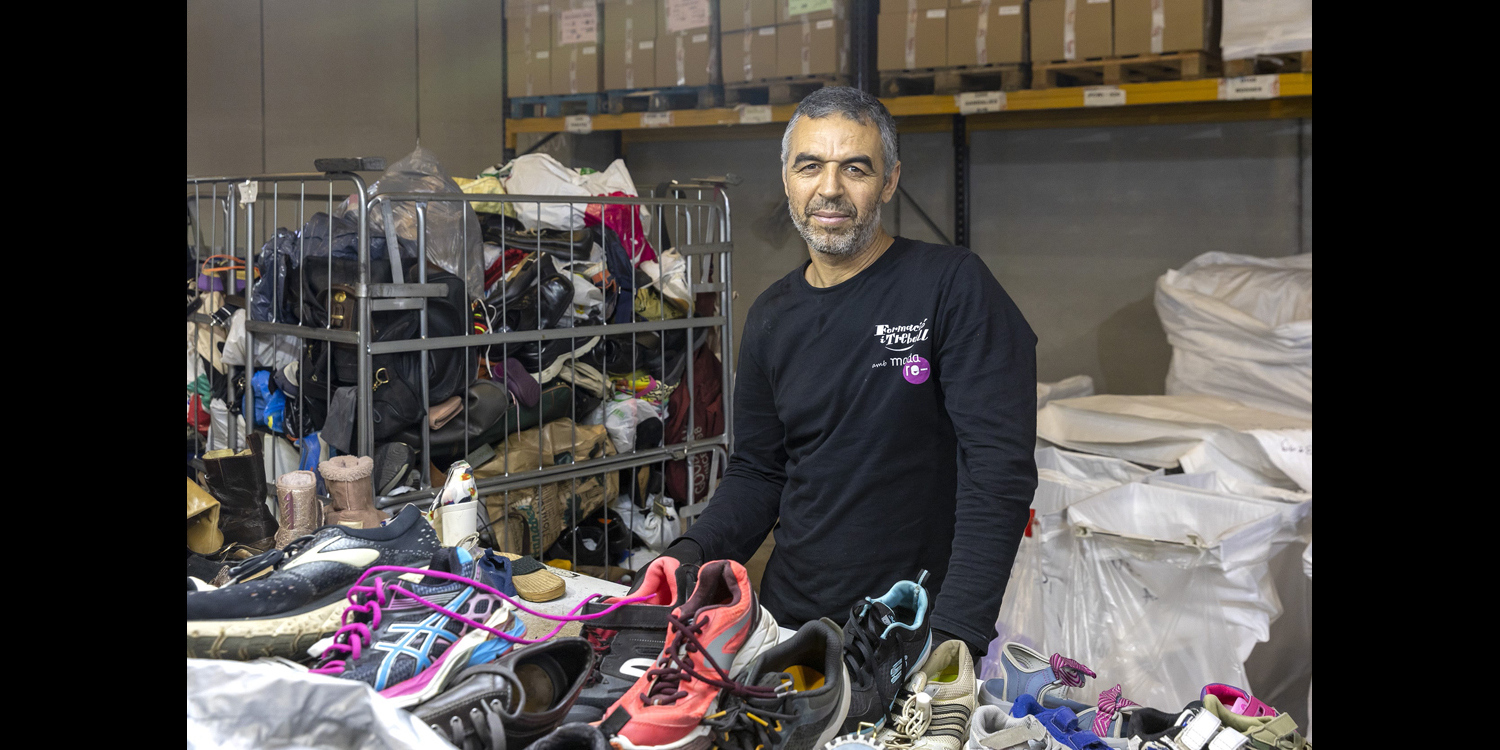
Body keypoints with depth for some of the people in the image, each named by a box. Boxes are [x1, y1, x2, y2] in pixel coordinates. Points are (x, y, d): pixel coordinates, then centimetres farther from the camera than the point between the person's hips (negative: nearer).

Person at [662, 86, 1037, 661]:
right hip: (790, 621, 5)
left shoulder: (953, 286, -10)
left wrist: (957, 633, -24)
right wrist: (691, 555, -6)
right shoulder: (771, 318, 7)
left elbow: (1000, 466, -16)